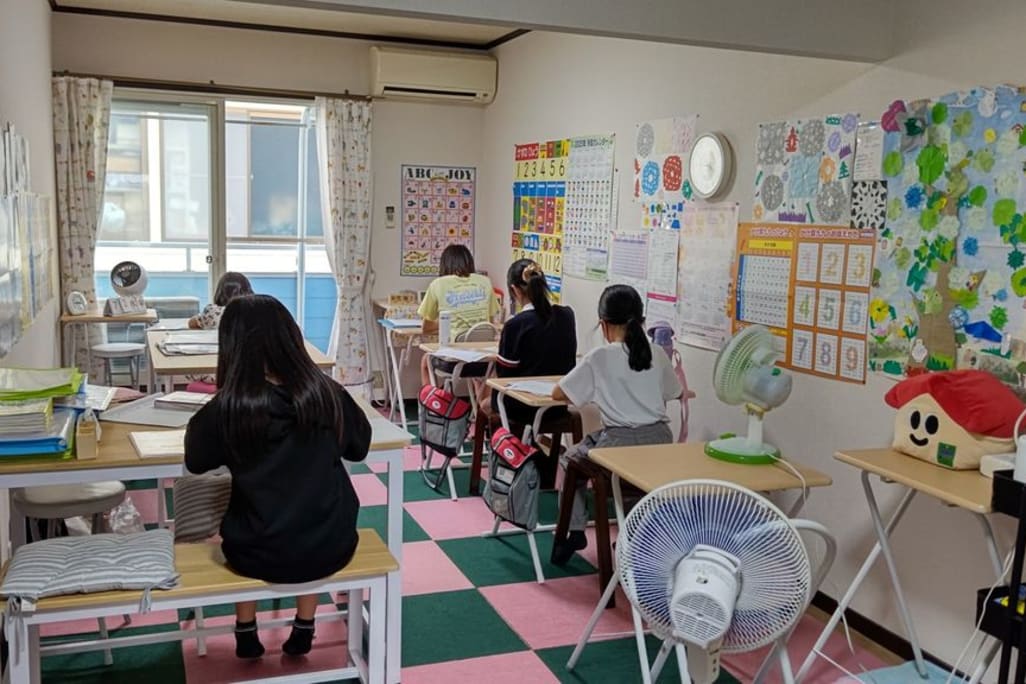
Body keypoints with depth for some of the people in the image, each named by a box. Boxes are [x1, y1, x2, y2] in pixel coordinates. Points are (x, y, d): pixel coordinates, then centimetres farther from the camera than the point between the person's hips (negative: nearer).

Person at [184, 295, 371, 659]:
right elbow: (359, 447, 8)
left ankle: (246, 633, 38)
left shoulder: (226, 407, -16)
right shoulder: (327, 392, -11)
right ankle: (304, 628, 38)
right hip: (331, 546, 1)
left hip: (260, 555, -1)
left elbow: (196, 462, 4)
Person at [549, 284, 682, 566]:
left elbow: (558, 394, 1)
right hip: (659, 442, 5)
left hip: (620, 442, -5)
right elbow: (676, 392, 22)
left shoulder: (600, 357, -7)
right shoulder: (657, 355, 5)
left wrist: (592, 391, 18)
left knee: (569, 461, 24)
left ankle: (575, 530, 18)